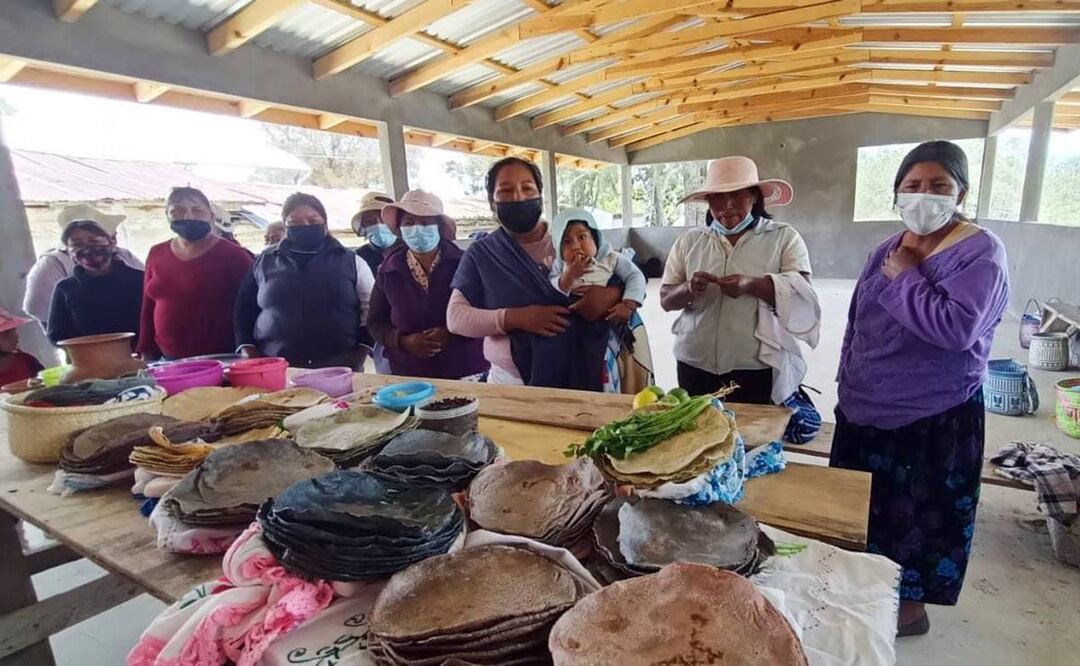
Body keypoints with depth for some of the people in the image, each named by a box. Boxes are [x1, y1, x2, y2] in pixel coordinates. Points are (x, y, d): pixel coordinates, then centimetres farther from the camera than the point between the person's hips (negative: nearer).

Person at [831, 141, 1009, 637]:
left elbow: (957, 328, -29)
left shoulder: (981, 252, -13)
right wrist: (849, 387, 15)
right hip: (868, 411, 7)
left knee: (917, 516, 10)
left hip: (934, 418, -6)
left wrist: (904, 277, -20)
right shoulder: (888, 250, 7)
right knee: (866, 508, 19)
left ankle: (909, 606, 31)